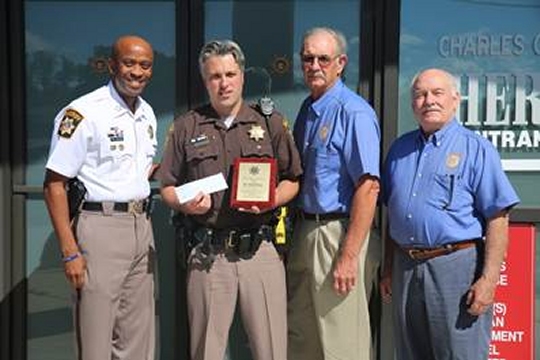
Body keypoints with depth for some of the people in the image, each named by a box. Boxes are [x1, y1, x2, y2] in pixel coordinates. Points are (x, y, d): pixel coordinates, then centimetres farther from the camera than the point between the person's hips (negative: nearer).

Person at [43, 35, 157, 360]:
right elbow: (54, 184, -13)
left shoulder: (147, 113, 13)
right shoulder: (83, 113, -11)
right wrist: (70, 252, -17)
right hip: (100, 226, -7)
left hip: (141, 225, 7)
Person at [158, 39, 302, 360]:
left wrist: (270, 201, -9)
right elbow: (168, 187, 12)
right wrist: (186, 204, -9)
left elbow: (292, 180, 10)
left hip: (260, 249, 0)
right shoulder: (186, 127, 10)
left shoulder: (270, 123, 8)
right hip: (207, 253, 1)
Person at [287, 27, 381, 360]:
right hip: (304, 230, 8)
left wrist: (349, 255, -24)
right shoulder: (307, 110, 12)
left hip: (336, 231, -8)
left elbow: (368, 187, -21)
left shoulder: (354, 113, -14)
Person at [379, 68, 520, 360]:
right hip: (406, 267, 5)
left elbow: (497, 220, -9)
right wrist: (389, 270, 14)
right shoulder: (400, 149, 13)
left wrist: (489, 279, -16)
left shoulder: (477, 149, -3)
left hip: (457, 268, -5)